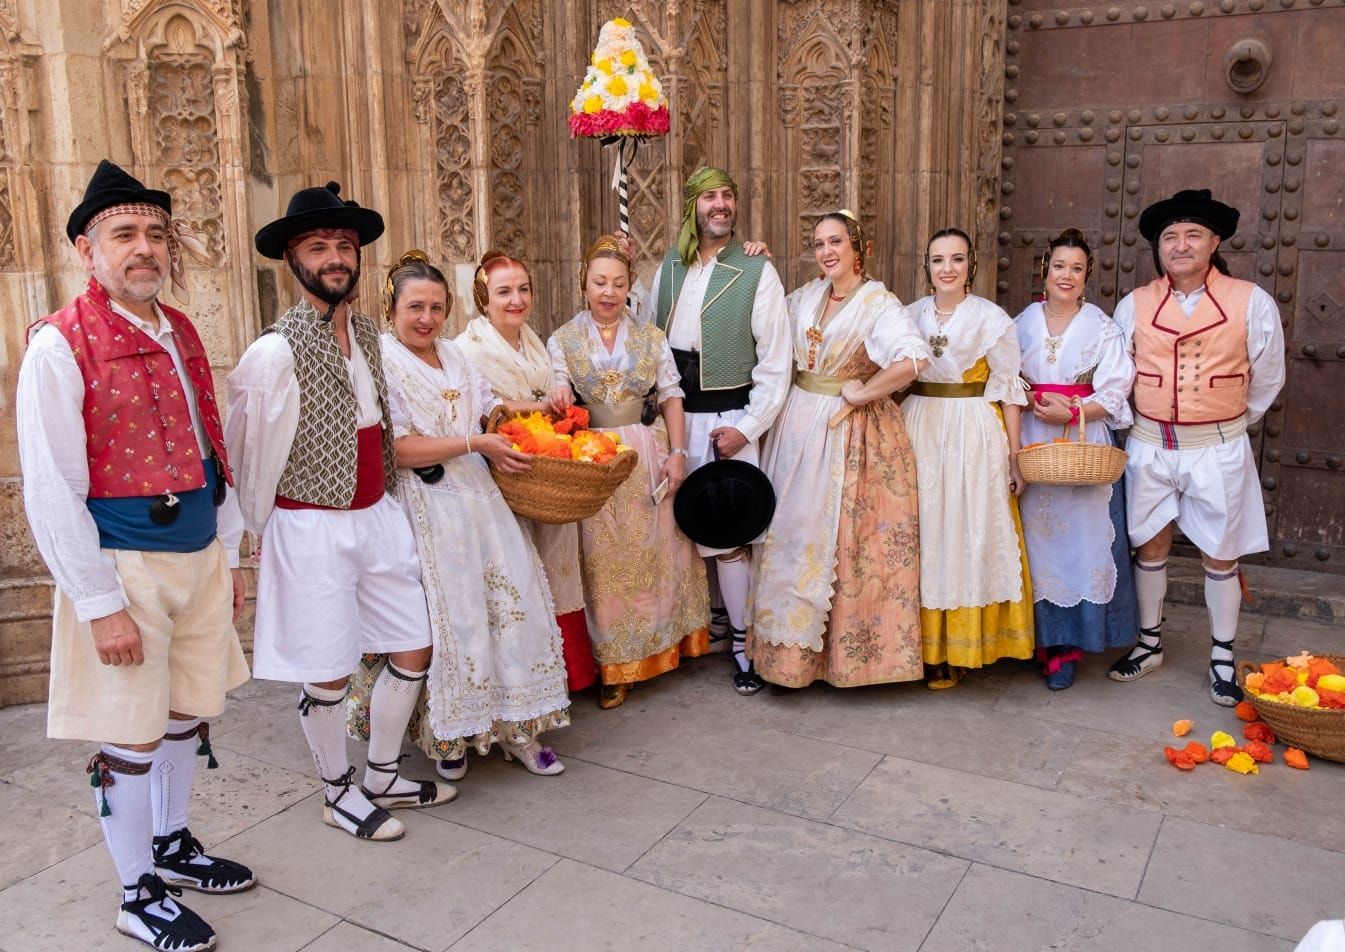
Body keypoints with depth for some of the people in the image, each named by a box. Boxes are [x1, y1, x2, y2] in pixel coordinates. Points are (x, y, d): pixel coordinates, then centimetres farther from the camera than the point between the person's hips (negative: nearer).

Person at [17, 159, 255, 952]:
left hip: (199, 559, 7)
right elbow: (52, 493, -15)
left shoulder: (182, 335, 8)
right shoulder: (60, 346, -13)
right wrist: (101, 604, -16)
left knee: (189, 713, 19)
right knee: (130, 738, 6)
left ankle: (174, 844, 41)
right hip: (124, 565, -6)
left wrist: (229, 555, 14)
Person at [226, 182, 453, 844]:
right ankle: (339, 794, 30)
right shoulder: (274, 353, -16)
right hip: (311, 527, -7)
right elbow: (243, 456, -8)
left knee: (414, 650, 13)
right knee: (328, 674, 6)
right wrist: (260, 531, 0)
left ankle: (382, 777, 34)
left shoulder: (369, 335, 5)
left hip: (378, 516, 7)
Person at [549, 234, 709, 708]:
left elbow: (671, 398, 5)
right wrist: (560, 397, -28)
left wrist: (677, 452, -6)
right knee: (603, 561, 0)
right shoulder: (562, 339, 5)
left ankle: (658, 646, 23)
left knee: (654, 555, 6)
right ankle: (614, 665, 10)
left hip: (648, 460, 1)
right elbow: (558, 398, -4)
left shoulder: (651, 338, 8)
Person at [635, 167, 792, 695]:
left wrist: (746, 427, -11)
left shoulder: (757, 271, -4)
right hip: (674, 414, 4)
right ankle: (717, 614, 28)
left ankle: (743, 640, 8)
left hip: (728, 419, -4)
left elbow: (776, 360, -7)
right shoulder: (669, 267, 10)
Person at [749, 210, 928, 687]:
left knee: (843, 539, 0)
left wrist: (861, 394, -18)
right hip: (799, 427, 6)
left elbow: (914, 358, -26)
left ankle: (846, 646, 14)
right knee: (793, 534, 8)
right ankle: (792, 644, 20)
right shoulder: (805, 297, 9)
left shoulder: (879, 304, -10)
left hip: (851, 433, -6)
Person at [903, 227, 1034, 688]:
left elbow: (1008, 390, -2)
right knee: (925, 533, 5)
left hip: (974, 436, -3)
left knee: (969, 534, 1)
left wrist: (1014, 455, -6)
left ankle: (961, 646, 13)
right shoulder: (910, 316, 8)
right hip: (919, 432, 3)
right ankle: (929, 645, 16)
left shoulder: (992, 319, -2)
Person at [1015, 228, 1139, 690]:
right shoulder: (1022, 324, 8)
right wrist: (1030, 401, -9)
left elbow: (1113, 397, -2)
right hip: (1031, 441, 2)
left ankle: (1067, 644, 4)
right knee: (1035, 537, 2)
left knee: (1079, 539, -3)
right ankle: (1039, 635, 12)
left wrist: (1070, 412, -16)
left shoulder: (1103, 328, 2)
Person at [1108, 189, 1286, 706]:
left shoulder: (1251, 303, -7)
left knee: (1219, 555, 8)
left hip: (1218, 450, -2)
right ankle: (1149, 643, 27)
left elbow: (1266, 379, 5)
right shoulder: (1134, 305, -1)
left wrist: (1226, 425, 13)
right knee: (1150, 546, 11)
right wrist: (1139, 425, 11)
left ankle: (1222, 658, 22)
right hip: (1149, 446, 2)